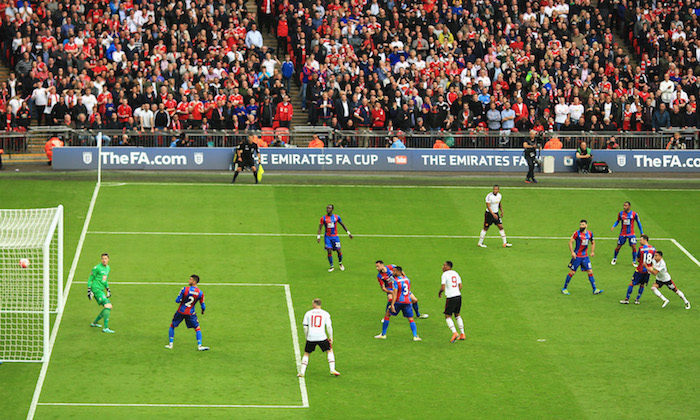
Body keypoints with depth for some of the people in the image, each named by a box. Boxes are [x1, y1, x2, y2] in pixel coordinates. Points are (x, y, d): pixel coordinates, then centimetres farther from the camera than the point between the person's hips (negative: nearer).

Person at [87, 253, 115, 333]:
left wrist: (108, 289, 23)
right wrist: (89, 290, -11)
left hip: (101, 290, 9)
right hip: (96, 289, -9)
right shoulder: (97, 268, -10)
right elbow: (90, 279, -6)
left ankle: (94, 323, 25)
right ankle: (106, 328, -23)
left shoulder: (108, 268, 15)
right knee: (108, 306, -21)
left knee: (109, 307, 10)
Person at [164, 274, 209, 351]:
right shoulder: (200, 293, -8)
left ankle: (170, 344, 19)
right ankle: (199, 346, 0)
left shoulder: (185, 289, -15)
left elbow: (177, 301, -12)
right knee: (197, 328, 11)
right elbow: (203, 306, -1)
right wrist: (203, 311, 21)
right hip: (191, 313, 0)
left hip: (181, 311, 0)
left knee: (172, 326, 18)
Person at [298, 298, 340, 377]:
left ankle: (302, 372, 8)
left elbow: (305, 327, 7)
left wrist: (306, 337, 18)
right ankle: (332, 370, 7)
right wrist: (331, 337, 9)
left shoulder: (308, 313, 7)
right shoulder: (325, 314, 4)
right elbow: (329, 326, 0)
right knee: (329, 351, 17)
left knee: (306, 354, 16)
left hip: (311, 338, 1)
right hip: (322, 337, -1)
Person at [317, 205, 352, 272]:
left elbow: (343, 225, 11)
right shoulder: (323, 218, -4)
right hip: (327, 237, -1)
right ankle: (332, 266, 5)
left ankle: (340, 263, 26)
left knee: (339, 251, -1)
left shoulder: (336, 217, 0)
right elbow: (320, 228, -3)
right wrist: (318, 237, -14)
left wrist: (349, 233, 11)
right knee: (329, 251, -9)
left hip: (335, 236, 1)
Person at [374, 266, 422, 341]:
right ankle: (415, 336, -4)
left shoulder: (395, 281, -12)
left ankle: (383, 334, 16)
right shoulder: (407, 279, 8)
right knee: (411, 319, 11)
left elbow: (395, 293, -20)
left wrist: (392, 305, -24)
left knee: (387, 315, 14)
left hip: (398, 301, -4)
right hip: (407, 302, 4)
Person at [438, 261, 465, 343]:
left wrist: (439, 293, 4)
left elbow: (443, 287, -15)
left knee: (448, 317, 0)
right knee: (457, 315, 19)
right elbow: (460, 286, 14)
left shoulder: (445, 274, -9)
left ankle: (454, 333, -17)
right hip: (458, 296, 7)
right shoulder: (455, 273, 12)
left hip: (450, 298, -7)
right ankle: (462, 334, 17)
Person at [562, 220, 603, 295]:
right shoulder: (577, 233, -12)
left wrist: (592, 251, 7)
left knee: (590, 271, -1)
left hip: (585, 256, 4)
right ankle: (564, 288, 13)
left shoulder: (590, 233, 2)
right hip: (577, 256, -4)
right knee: (572, 272, 0)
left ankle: (594, 289, 3)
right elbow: (570, 242, -9)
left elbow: (593, 242, 19)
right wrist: (572, 252, -18)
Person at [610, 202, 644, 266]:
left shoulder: (634, 214, -7)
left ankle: (634, 262, 6)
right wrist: (613, 226, -7)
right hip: (622, 233, 1)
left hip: (631, 234, -1)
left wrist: (642, 233, 6)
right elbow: (617, 221, 12)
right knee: (618, 247, 4)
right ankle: (614, 259, 29)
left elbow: (638, 223, 4)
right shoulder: (620, 213, -3)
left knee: (634, 247, -9)